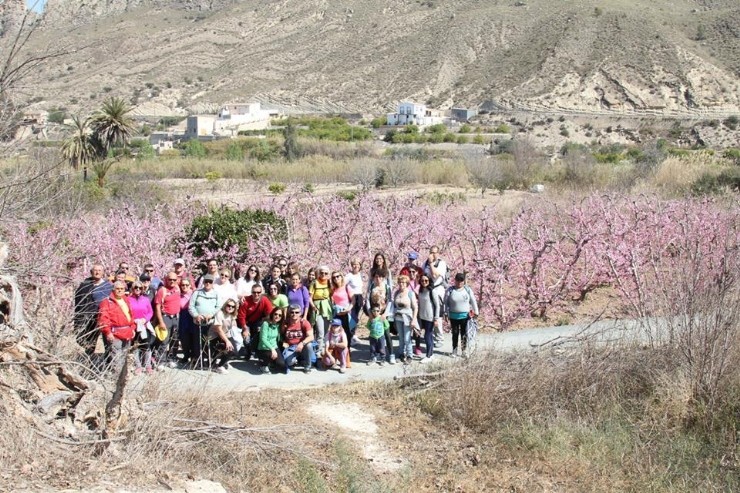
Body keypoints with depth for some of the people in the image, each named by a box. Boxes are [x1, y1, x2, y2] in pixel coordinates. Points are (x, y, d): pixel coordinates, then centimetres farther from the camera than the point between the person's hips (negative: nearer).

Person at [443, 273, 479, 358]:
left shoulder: (467, 289, -1)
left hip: (464, 315, 0)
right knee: (455, 333, 9)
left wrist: (475, 312, 7)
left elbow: (473, 301, 5)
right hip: (453, 316, 0)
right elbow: (446, 303, -1)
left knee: (464, 333, 3)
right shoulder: (450, 290, -5)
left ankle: (464, 351, 14)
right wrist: (446, 314, -1)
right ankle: (454, 350, 18)